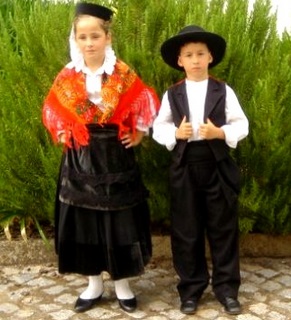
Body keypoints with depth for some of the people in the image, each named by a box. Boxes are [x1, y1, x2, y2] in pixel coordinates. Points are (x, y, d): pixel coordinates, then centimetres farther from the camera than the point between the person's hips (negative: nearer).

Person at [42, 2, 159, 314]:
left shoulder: (124, 74, -5)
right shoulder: (67, 76, 0)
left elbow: (146, 103, 6)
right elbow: (53, 110, 13)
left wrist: (138, 133, 2)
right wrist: (63, 135, 3)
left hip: (115, 158, -2)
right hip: (79, 161, 2)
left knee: (119, 221, 4)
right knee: (82, 221, 7)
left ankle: (122, 284, 21)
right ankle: (94, 284, 24)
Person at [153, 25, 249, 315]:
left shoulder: (223, 91, 1)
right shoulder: (172, 94, 4)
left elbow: (242, 125, 0)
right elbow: (158, 129, 6)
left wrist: (219, 133, -17)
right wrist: (175, 133, -13)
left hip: (217, 166, -1)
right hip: (184, 168, 1)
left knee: (223, 229, 6)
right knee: (186, 232, 7)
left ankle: (226, 288, 19)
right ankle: (191, 289, 20)